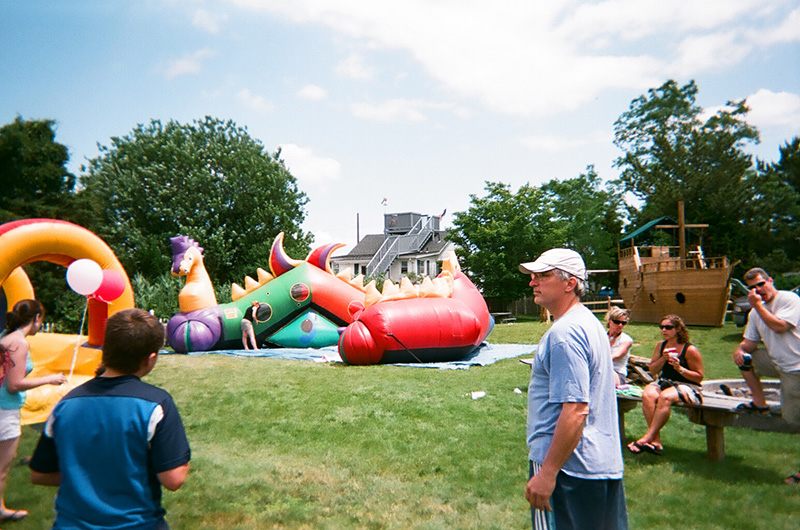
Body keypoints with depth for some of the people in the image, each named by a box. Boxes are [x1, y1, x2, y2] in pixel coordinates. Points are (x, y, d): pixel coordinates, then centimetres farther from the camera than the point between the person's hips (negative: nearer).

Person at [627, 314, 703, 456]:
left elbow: (699, 377, -4)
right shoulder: (660, 346, 11)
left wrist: (680, 369, -18)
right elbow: (652, 371, 12)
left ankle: (647, 438, -35)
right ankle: (656, 441, -31)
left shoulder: (690, 350, -5)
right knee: (647, 395, -29)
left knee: (665, 397, -38)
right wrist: (663, 359, -6)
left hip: (687, 386, -5)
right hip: (664, 382, 5)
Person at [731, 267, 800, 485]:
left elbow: (780, 327, -25)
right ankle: (760, 404, 15)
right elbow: (750, 342, 9)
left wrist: (758, 305, -22)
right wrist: (739, 349, -12)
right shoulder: (755, 313, 9)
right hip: (776, 363, 8)